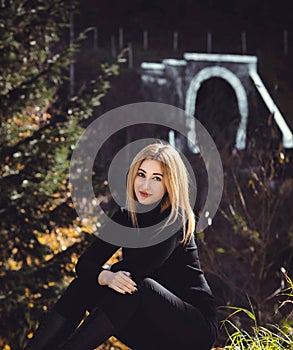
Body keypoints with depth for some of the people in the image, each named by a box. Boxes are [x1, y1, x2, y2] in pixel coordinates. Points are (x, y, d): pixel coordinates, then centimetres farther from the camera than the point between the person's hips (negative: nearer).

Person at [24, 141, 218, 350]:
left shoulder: (176, 218, -15)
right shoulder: (126, 216, 4)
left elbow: (135, 268, -26)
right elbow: (84, 264, -6)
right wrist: (106, 276, -28)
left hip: (195, 328, -6)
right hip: (154, 331, 6)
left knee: (139, 285, -32)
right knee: (84, 285, -10)